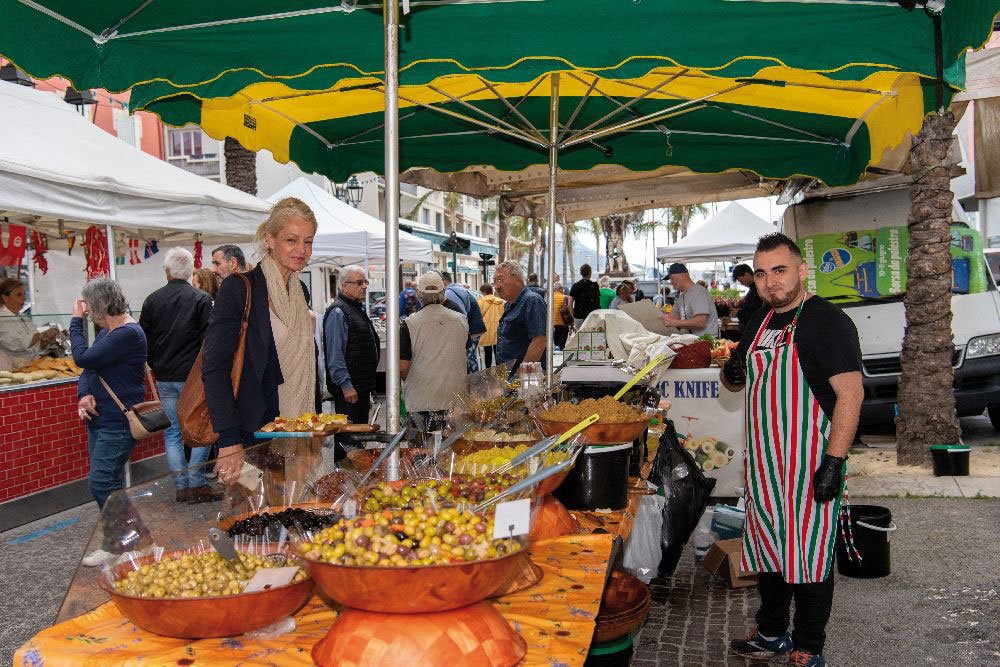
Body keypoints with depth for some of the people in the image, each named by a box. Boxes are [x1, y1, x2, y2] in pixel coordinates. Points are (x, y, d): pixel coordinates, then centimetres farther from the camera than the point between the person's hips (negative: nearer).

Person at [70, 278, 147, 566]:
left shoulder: (129, 334, -18)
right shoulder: (106, 332, 12)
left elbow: (83, 359, -22)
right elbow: (87, 370, 13)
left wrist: (76, 321, -10)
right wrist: (84, 395, -8)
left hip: (118, 423, -10)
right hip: (99, 420, 10)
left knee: (101, 482, -11)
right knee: (109, 483, 14)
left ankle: (116, 544, 1)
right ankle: (119, 539, 25)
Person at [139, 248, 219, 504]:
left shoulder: (152, 300, 4)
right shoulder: (201, 299, -9)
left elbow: (145, 340, 10)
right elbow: (209, 339, -11)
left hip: (164, 378, 4)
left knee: (172, 433, 10)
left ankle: (181, 487, 14)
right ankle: (196, 483, 2)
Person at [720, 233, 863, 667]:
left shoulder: (827, 321, -12)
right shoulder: (760, 319, 12)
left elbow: (851, 393, -19)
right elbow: (741, 379, 23)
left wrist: (833, 462, -24)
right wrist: (733, 375, -2)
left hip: (809, 462, -8)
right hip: (763, 459, 8)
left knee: (808, 553, 3)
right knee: (767, 546, 17)